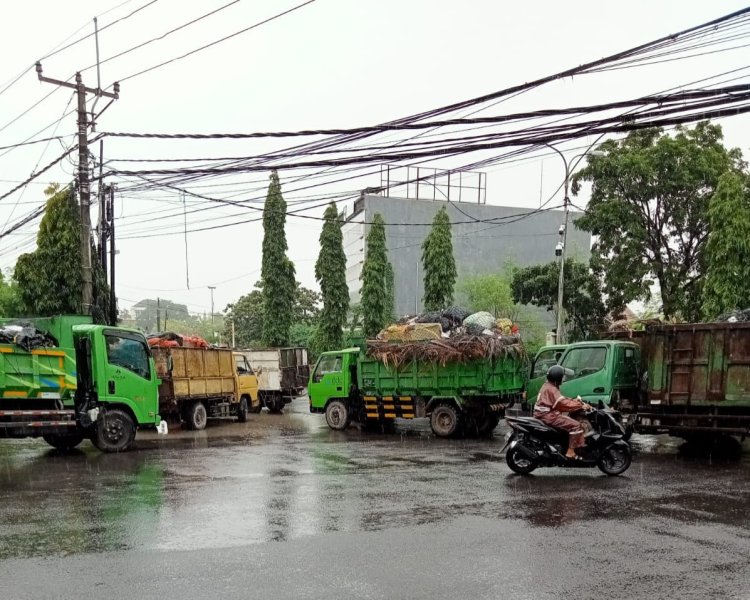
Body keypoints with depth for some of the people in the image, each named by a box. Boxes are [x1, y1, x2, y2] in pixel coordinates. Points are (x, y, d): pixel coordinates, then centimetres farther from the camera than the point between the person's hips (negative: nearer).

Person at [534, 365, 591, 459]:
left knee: (569, 419, 24)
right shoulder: (551, 389, -18)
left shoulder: (548, 386, 14)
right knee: (575, 425, -14)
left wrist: (574, 400, 7)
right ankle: (571, 452, -16)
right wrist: (581, 405, -21)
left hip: (544, 414, 11)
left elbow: (562, 399, 18)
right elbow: (564, 404, -25)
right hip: (548, 416, -11)